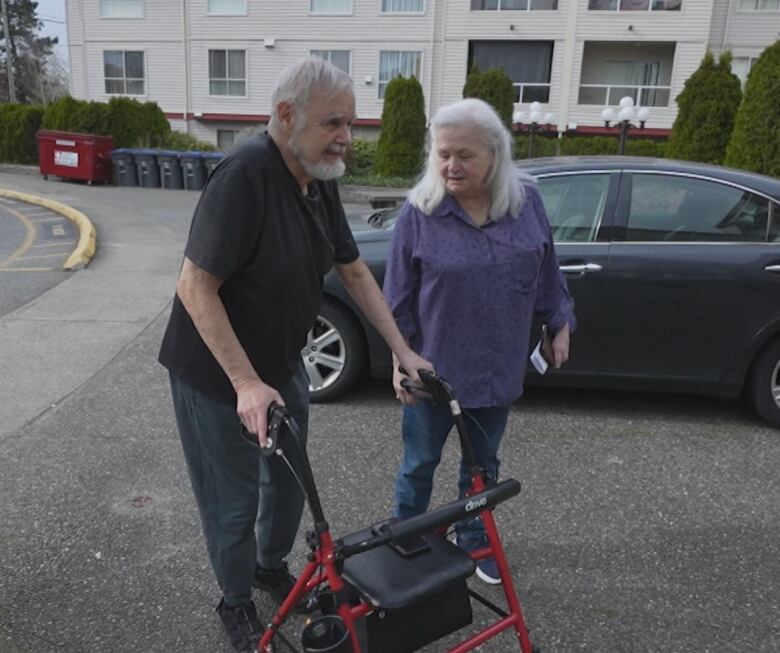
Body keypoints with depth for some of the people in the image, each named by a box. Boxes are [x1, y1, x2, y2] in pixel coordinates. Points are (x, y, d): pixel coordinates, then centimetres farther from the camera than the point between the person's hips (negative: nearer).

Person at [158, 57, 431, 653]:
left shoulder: (321, 181, -2)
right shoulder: (243, 176, -27)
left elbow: (355, 272, 5)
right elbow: (196, 289, -27)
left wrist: (404, 352, 2)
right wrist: (246, 383, -30)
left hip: (281, 364, 8)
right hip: (218, 374, -7)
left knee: (290, 479, 22)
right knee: (235, 501, 9)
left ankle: (272, 567, 48)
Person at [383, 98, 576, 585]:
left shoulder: (527, 200, -4)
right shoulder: (420, 211, -12)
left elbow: (546, 270, 8)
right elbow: (400, 294, -7)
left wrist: (559, 324, 10)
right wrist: (400, 359, -6)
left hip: (498, 367, 3)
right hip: (433, 366, -3)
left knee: (483, 463, 20)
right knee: (420, 464, 14)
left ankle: (474, 544, 41)